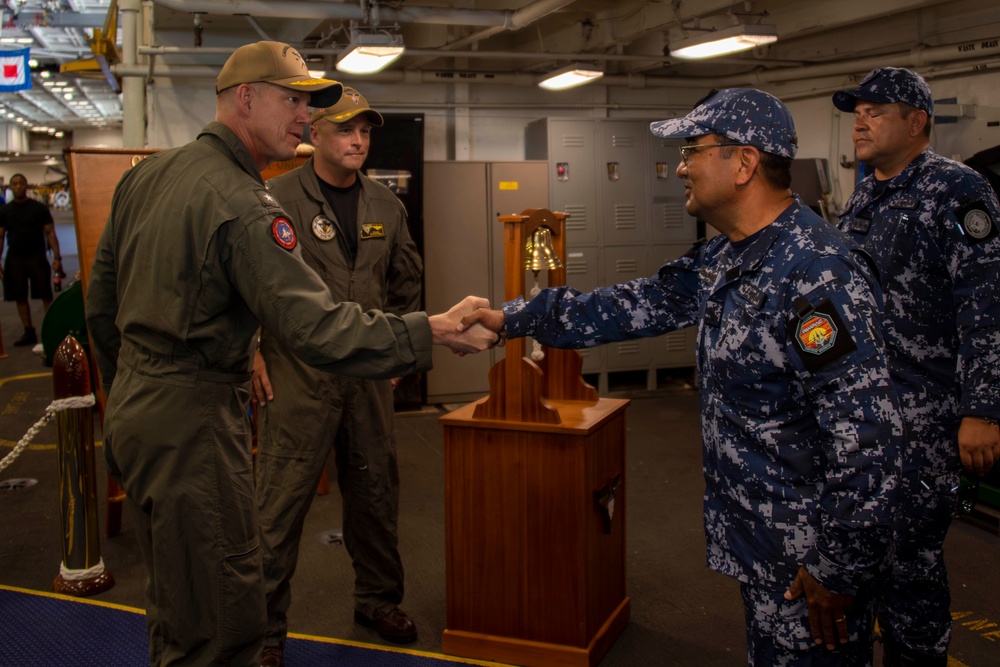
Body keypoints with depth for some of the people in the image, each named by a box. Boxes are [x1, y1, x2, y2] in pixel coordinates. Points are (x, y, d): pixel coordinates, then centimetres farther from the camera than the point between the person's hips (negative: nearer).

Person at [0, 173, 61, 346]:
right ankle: (29, 333, 14)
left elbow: (50, 233, -1)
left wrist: (57, 257, -9)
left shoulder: (39, 208, 0)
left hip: (37, 258, -3)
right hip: (14, 260, 3)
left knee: (46, 296, -3)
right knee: (20, 298, 6)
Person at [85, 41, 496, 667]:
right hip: (193, 417, -10)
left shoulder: (146, 174, 9)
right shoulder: (246, 205, -20)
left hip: (133, 408, 10)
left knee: (175, 599, 24)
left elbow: (101, 299, 15)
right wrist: (432, 332, -25)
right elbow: (316, 326, -28)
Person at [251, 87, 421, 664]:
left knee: (376, 490, 14)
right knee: (283, 497, -4)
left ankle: (379, 599, 34)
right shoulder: (278, 198, -6)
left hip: (369, 370, 5)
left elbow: (408, 280, 21)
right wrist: (254, 353, -8)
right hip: (298, 372, -5)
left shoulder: (386, 205, 11)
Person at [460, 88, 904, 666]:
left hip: (809, 558, -9)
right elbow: (642, 304, 14)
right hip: (756, 533, 9)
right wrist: (515, 318, 13)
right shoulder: (725, 258, 7)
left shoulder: (819, 273, -25)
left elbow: (866, 435, -27)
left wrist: (841, 573, -20)